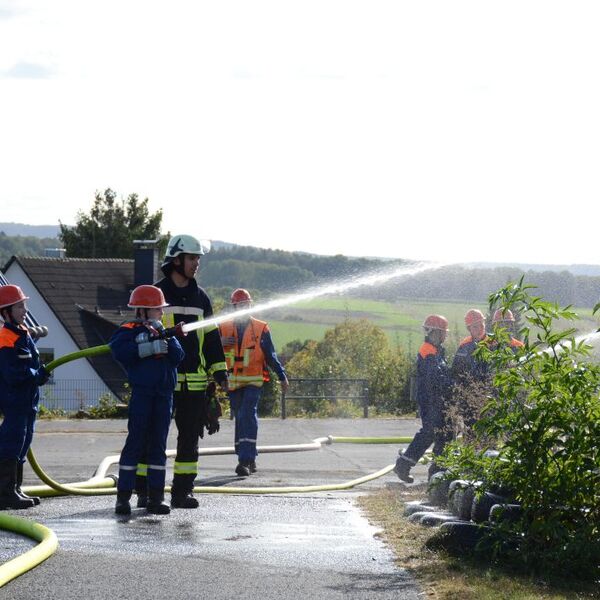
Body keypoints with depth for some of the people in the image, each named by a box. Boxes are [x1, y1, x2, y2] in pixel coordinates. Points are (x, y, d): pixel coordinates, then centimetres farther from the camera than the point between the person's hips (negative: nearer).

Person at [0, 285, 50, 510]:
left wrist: (40, 373, 2)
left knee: (21, 446, 14)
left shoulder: (24, 334, 14)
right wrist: (38, 376, -13)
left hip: (27, 401, 10)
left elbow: (33, 364, 22)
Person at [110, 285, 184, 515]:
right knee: (135, 443, -6)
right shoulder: (129, 330, -1)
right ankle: (123, 497, -3)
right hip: (141, 393, -6)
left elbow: (177, 356, 3)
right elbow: (119, 351, -21)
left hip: (164, 394, 6)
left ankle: (155, 497, 9)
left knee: (158, 444, 6)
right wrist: (149, 347, -20)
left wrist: (166, 337, -11)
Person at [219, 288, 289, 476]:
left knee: (247, 417, -16)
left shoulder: (261, 329, 5)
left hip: (253, 382, -3)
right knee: (240, 420, 8)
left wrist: (282, 376, 5)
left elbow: (271, 356, 10)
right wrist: (220, 343, -13)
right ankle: (249, 460, 17)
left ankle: (245, 460, -22)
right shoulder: (223, 329, 9)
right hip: (233, 383, 3)